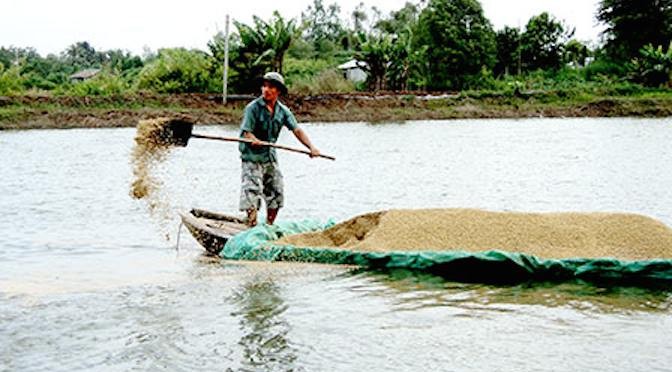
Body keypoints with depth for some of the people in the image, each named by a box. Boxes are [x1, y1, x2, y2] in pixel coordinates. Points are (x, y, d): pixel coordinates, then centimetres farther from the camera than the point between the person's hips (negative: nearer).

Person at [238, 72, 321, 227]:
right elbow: (246, 132, -17)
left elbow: (297, 130, -3)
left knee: (276, 194, 10)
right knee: (252, 192, -10)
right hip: (252, 157, -6)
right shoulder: (253, 108, -12)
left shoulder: (283, 111, 3)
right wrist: (254, 140, -40)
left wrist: (311, 147, -16)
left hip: (270, 157, 6)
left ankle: (269, 226, 24)